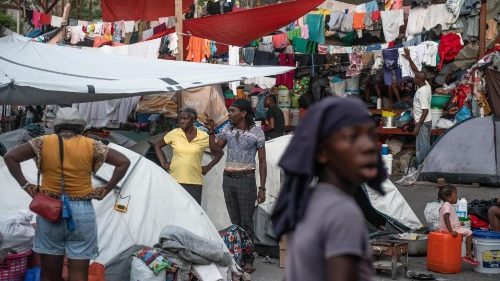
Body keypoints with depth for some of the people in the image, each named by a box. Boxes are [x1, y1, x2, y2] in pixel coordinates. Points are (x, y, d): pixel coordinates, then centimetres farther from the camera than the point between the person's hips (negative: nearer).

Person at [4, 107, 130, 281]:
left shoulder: (43, 142, 2)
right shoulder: (91, 145, 1)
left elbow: (10, 157, -1)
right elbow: (123, 162, -1)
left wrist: (25, 185, 3)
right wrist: (106, 189, 3)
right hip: (81, 212, -1)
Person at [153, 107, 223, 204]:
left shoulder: (203, 137, 1)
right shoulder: (174, 134, 3)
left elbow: (219, 152, 12)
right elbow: (157, 145, 16)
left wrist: (208, 167, 5)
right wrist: (163, 163, 8)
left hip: (195, 182, -1)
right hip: (175, 181, 1)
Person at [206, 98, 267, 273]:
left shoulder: (256, 132, -4)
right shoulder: (228, 130, 8)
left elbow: (262, 162, -3)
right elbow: (216, 150, 17)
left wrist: (262, 188, -6)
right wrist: (211, 133, 0)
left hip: (246, 179, -5)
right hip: (228, 179, 5)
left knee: (246, 222, -4)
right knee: (234, 221, 7)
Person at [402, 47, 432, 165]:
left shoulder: (422, 92, -25)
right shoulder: (426, 84, 1)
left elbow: (425, 111, -25)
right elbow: (416, 71, 14)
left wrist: (417, 126, -24)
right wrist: (409, 58, 16)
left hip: (423, 122, -10)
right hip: (426, 121, 10)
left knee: (422, 146, -4)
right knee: (426, 145, 15)